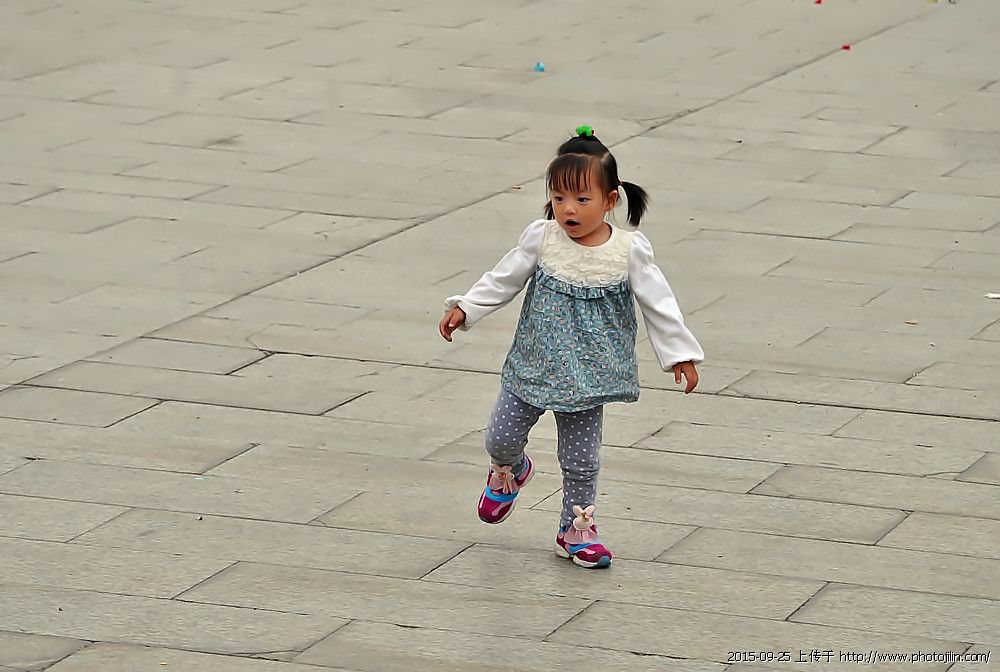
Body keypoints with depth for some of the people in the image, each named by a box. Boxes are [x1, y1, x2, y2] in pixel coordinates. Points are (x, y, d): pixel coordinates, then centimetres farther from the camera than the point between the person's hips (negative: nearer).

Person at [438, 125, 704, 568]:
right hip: (532, 365, 1)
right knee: (501, 437, 7)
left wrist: (680, 353, -2)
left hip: (588, 373, -1)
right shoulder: (542, 238, -10)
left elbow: (657, 303, -4)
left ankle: (577, 529, 23)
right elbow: (503, 280, 3)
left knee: (580, 459, 5)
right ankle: (510, 473, 42)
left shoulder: (629, 251, -12)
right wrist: (463, 309, -1)